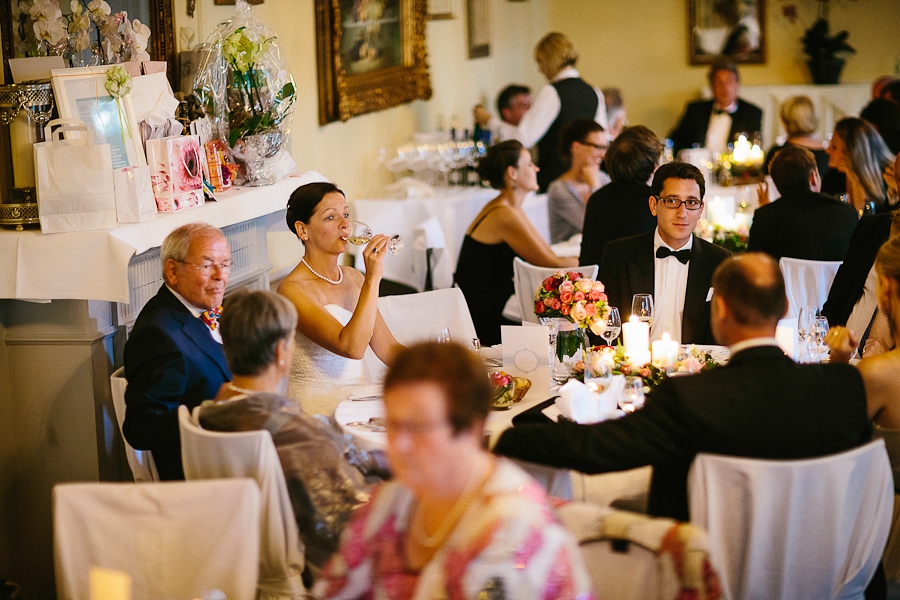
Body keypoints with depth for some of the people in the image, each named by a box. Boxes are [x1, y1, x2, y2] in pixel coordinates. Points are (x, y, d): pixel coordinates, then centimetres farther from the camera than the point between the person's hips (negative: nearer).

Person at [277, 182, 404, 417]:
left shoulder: (354, 278, 12)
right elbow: (351, 347, -23)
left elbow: (387, 348, 12)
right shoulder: (293, 289, -12)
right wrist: (372, 278, -23)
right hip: (316, 410, -7)